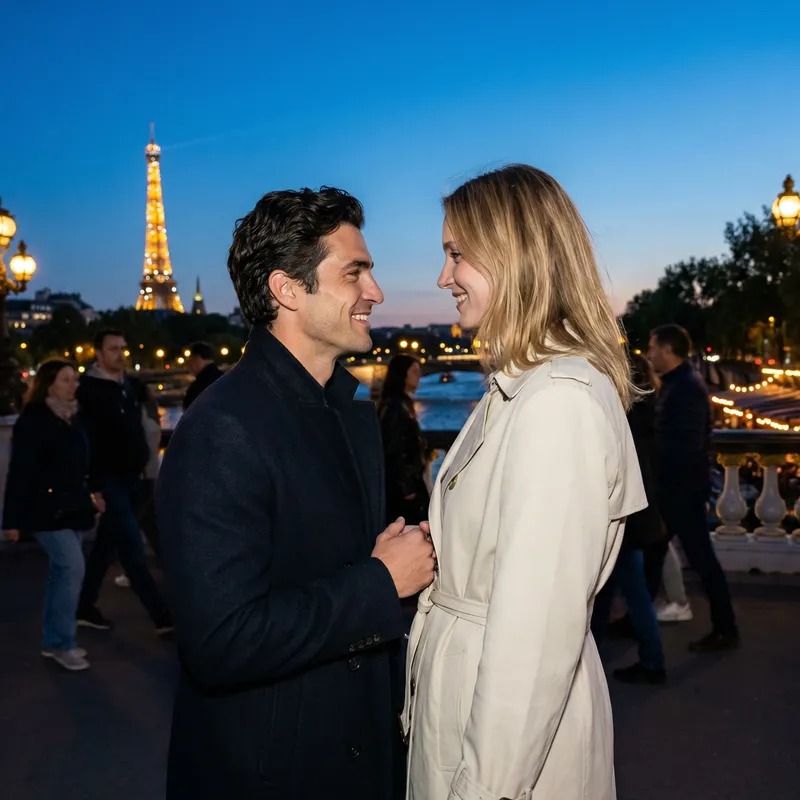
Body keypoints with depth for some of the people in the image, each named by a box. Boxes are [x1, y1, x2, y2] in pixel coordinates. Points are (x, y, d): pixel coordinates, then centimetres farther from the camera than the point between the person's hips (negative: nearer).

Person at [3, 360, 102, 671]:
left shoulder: (74, 418, 9)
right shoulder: (32, 420, -12)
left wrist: (90, 495, 18)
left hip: (73, 507, 8)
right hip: (47, 509, -8)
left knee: (62, 572, 11)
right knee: (73, 567, -14)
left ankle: (53, 641, 22)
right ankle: (63, 643, -2)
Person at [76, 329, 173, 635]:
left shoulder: (126, 383, 11)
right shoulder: (88, 389, -13)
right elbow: (85, 438, -16)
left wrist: (142, 460, 16)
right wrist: (92, 484, -19)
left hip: (129, 476, 8)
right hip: (108, 478, -8)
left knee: (106, 544, 15)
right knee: (133, 549, -6)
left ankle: (84, 607, 28)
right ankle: (162, 617, -3)